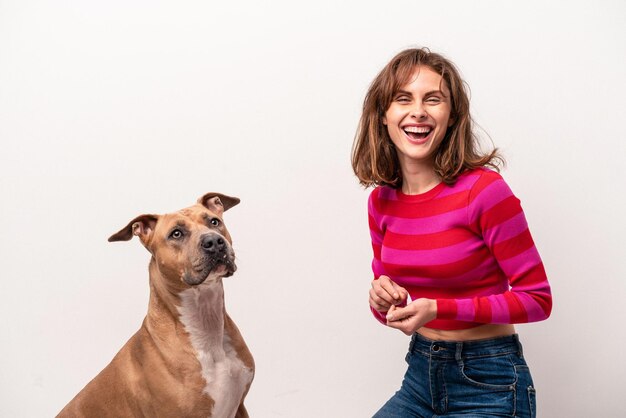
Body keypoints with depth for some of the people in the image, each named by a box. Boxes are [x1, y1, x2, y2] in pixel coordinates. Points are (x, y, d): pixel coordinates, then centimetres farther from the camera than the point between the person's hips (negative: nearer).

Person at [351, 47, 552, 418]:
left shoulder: (484, 190, -17)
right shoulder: (381, 201, 1)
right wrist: (382, 299, -12)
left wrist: (438, 308, -22)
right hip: (420, 377, 6)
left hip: (488, 385, -5)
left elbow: (537, 299, -13)